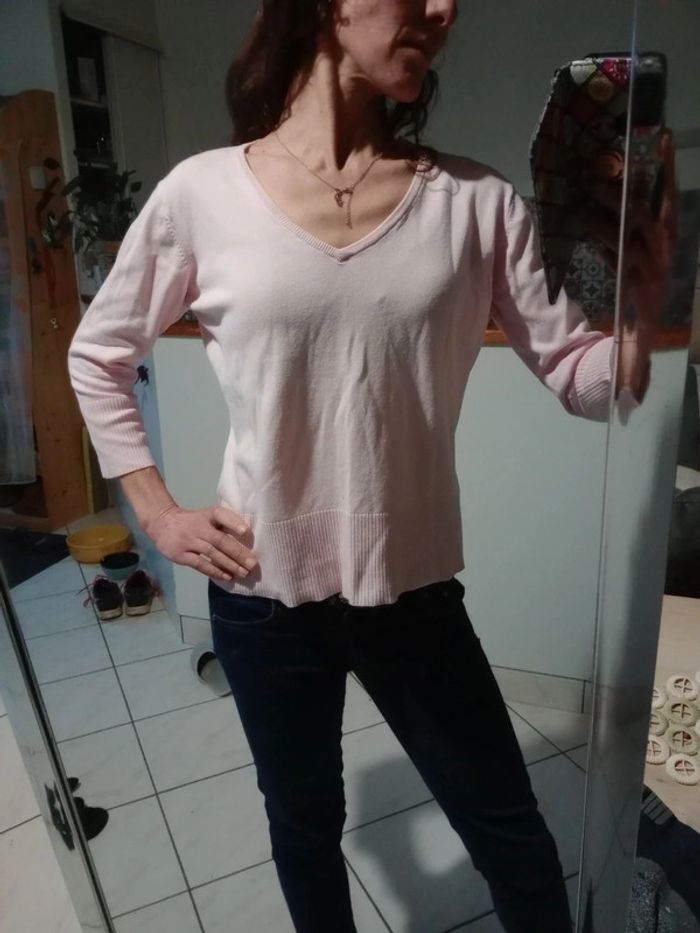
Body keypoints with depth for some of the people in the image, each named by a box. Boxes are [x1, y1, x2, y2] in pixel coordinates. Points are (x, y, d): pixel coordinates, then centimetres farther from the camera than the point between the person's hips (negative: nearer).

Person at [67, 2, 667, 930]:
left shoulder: (476, 201, -5)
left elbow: (579, 374, -5)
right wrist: (157, 512, -1)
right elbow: (96, 357, 4)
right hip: (262, 594, 0)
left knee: (515, 842, 17)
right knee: (305, 826, 24)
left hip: (414, 589, 1)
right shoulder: (202, 193, -7)